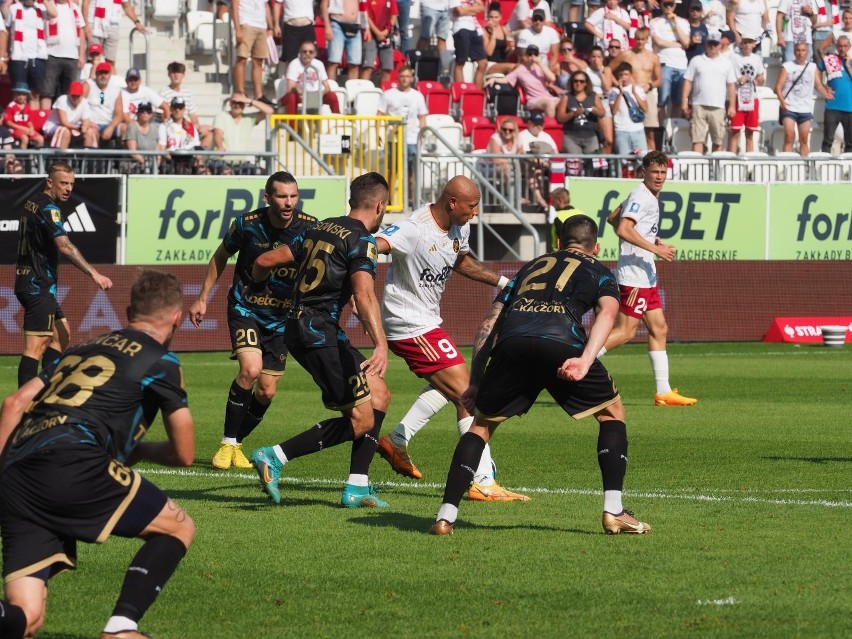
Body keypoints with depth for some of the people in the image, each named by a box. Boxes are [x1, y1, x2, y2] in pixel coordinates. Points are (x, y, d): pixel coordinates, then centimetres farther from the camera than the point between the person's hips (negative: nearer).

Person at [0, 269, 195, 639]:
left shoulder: (85, 349, 31)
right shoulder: (161, 361, 12)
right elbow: (184, 454, 17)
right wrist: (137, 450, 36)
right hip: (72, 464, -6)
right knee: (178, 528, 14)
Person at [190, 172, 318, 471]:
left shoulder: (309, 227, -13)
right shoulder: (247, 224, -15)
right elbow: (221, 257, 3)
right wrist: (202, 298, 7)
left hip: (281, 317, 3)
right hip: (245, 308, -2)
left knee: (266, 391, 0)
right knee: (251, 369, -24)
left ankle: (236, 443, 24)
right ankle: (227, 443, -9)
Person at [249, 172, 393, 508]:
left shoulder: (319, 229, 15)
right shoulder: (362, 240, -9)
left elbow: (266, 260, 17)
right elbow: (363, 294, -25)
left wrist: (257, 281, 40)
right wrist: (380, 345, -35)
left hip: (300, 329, 9)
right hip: (320, 332, -9)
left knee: (379, 395, 13)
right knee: (361, 420, -10)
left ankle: (357, 487, 10)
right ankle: (275, 457, -13)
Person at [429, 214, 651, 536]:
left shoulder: (531, 267, 38)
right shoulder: (598, 272, 29)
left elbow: (488, 326, 30)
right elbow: (607, 312, 4)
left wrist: (475, 383, 31)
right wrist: (585, 360, -9)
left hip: (511, 342, 3)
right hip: (561, 343, -2)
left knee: (482, 423, 22)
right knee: (612, 412, 20)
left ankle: (445, 516, 12)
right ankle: (613, 511, 10)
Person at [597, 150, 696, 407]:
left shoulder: (650, 197, 17)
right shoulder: (641, 197, -13)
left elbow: (612, 218, 26)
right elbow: (623, 230, -26)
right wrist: (655, 248, -24)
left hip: (646, 276, 10)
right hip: (634, 274, -10)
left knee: (659, 329, 9)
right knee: (626, 330, -11)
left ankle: (664, 391, 10)